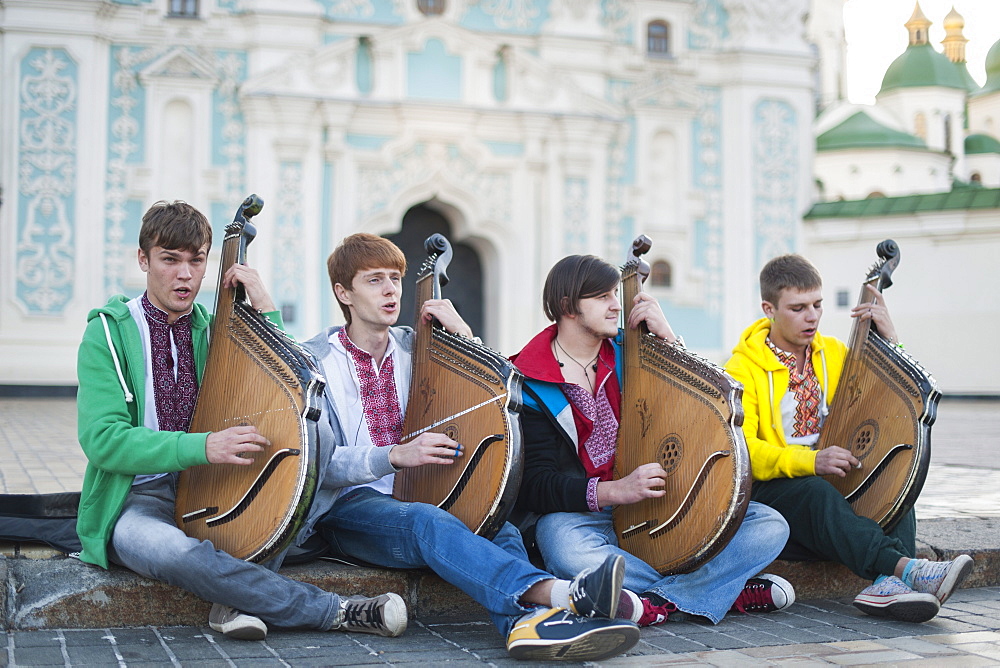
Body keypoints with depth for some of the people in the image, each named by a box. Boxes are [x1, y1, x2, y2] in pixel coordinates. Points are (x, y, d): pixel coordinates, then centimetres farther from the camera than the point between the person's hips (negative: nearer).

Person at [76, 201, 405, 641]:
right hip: (137, 501, -5)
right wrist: (203, 447, -29)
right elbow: (102, 439, -17)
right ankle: (336, 612, -30)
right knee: (171, 550, -38)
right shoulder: (108, 332, -6)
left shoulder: (214, 332, 9)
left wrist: (263, 306, -11)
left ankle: (235, 598, -26)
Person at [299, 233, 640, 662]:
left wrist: (464, 337, 0)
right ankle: (559, 593, -60)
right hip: (350, 508, -5)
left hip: (419, 494, 5)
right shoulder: (316, 359, 1)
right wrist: (396, 455, -25)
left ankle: (528, 621, -59)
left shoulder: (415, 347, 15)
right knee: (426, 522, -37)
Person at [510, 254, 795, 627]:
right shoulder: (529, 383, -6)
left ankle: (656, 604, -26)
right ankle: (733, 591, -26)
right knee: (570, 555, -41)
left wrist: (667, 337, -6)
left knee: (770, 526, -12)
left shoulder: (628, 351, 9)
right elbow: (535, 483, -12)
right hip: (578, 512, -4)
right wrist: (616, 491, -26)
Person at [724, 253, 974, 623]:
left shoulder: (834, 353, 11)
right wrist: (810, 461, -31)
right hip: (769, 490, -5)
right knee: (816, 495, -38)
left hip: (833, 481, 6)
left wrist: (889, 337, -3)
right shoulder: (743, 370, -6)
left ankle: (888, 583, -45)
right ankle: (906, 568, -51)